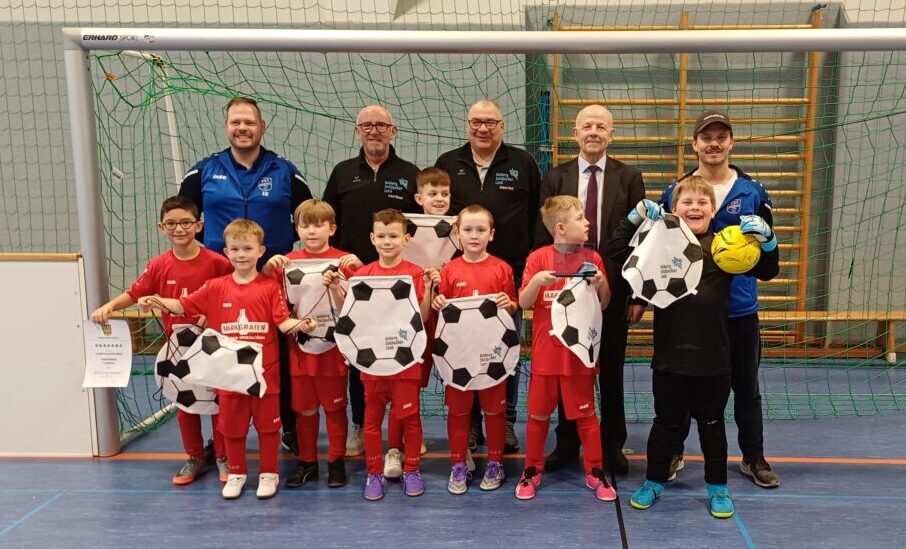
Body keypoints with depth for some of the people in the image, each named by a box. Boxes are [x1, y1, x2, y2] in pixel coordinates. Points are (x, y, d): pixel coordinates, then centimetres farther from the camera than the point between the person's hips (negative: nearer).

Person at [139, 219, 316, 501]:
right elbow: (183, 305, 3)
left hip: (265, 371, -2)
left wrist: (300, 324, -28)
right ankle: (236, 473, 33)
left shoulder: (270, 287, -6)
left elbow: (283, 322, -8)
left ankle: (269, 473, 26)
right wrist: (157, 301, -14)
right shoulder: (216, 288, 1)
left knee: (267, 423, 9)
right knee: (232, 424, 15)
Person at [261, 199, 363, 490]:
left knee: (335, 406, 10)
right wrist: (269, 265, -16)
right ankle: (307, 462, 28)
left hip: (333, 346, -2)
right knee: (304, 408, 14)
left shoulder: (344, 260, -4)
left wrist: (358, 267, -22)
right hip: (301, 346, 2)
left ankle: (336, 462, 23)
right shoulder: (289, 261, 3)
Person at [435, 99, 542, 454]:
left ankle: (505, 422, 21)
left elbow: (539, 215, 6)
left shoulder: (523, 164, 4)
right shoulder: (448, 164, 7)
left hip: (511, 272, -1)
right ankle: (468, 423, 20)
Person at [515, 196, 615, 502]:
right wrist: (537, 281, -23)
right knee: (538, 413, 10)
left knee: (586, 413, 9)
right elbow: (524, 304, -6)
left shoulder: (592, 258, 1)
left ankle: (595, 473, 23)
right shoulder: (539, 258, -6)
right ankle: (532, 470, 26)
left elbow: (604, 304, 7)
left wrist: (601, 284, -12)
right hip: (545, 352, -1)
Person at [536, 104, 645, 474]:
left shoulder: (629, 178, 2)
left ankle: (612, 445, 25)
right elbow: (543, 236, 2)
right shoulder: (554, 178, 4)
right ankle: (567, 443, 26)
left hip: (612, 287, 0)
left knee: (612, 371, 10)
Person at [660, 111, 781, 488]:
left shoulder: (752, 192, 2)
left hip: (740, 307, 1)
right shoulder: (675, 191, 1)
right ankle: (673, 452, 28)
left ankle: (753, 457, 30)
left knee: (746, 385, 13)